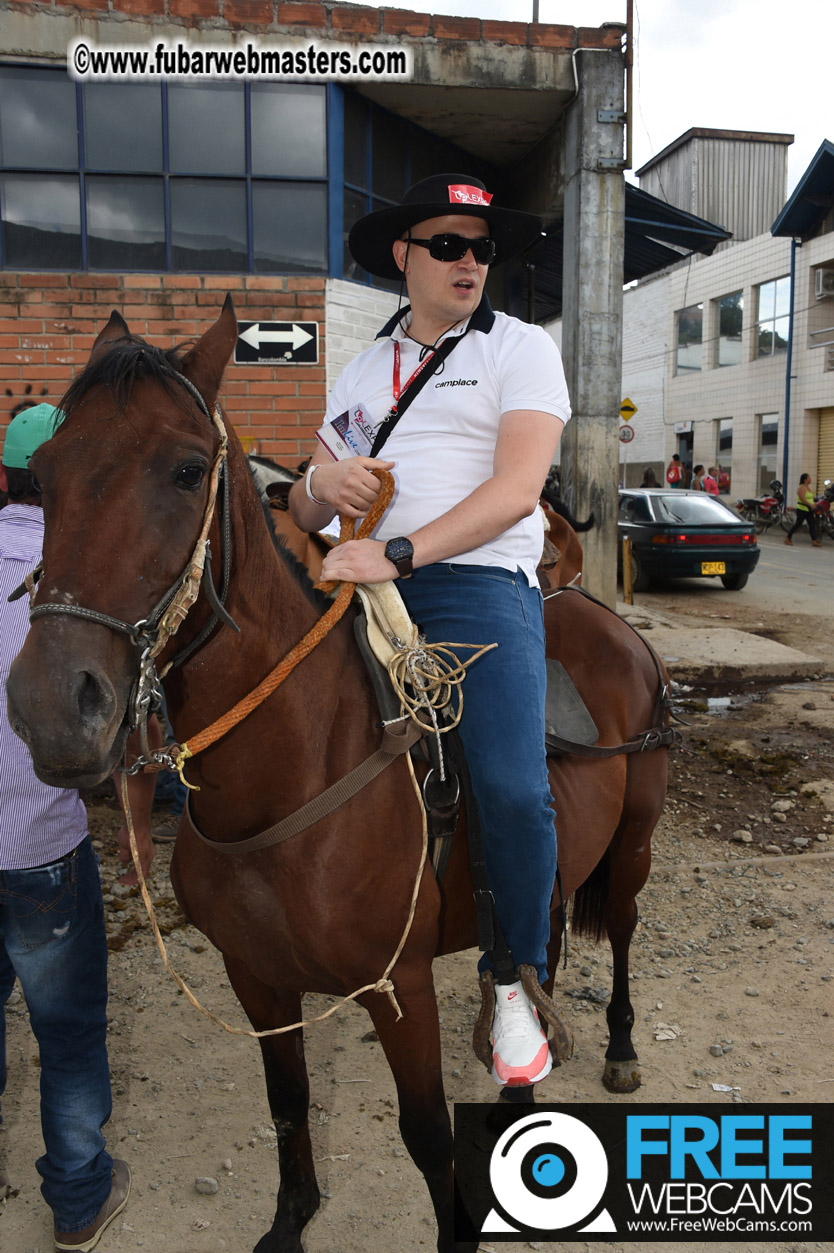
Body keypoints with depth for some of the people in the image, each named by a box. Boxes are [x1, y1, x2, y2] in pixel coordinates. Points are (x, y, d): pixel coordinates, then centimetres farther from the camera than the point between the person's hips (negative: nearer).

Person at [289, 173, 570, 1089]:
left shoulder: (521, 348, 8)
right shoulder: (361, 369, 22)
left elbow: (516, 488, -9)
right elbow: (300, 517, 21)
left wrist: (399, 551, -21)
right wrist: (321, 484, -4)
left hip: (477, 580, -5)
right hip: (359, 581, 5)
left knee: (513, 790, -22)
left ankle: (515, 984, 5)